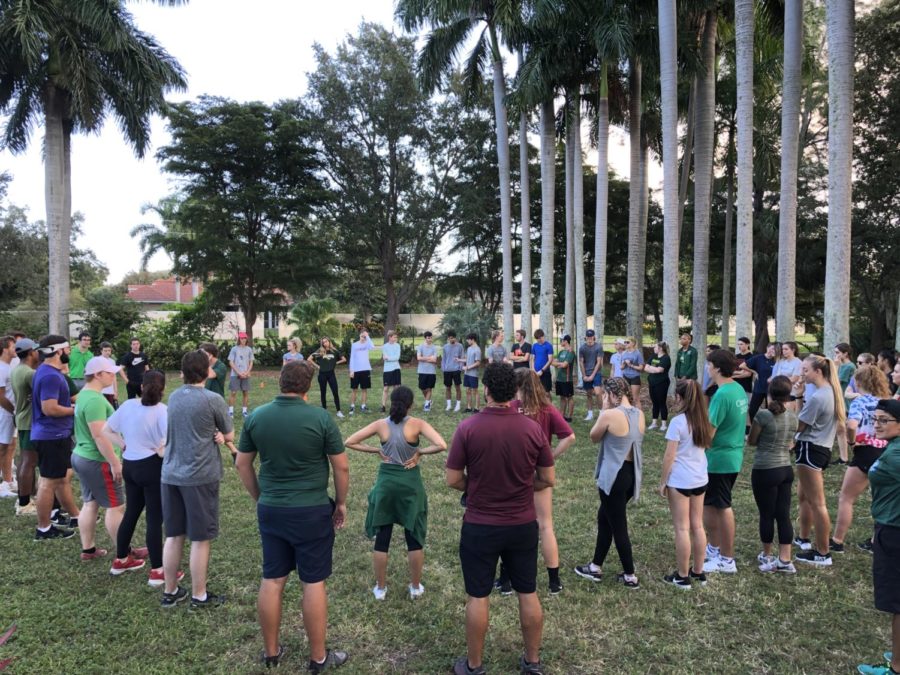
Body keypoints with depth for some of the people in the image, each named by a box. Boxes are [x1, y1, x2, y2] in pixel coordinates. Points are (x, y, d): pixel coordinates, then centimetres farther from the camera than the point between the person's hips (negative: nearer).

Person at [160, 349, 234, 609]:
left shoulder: (173, 397, 6)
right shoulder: (213, 400, -12)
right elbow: (230, 436, -4)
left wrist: (214, 435, -3)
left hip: (170, 475, 6)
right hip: (200, 476, -6)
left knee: (173, 536, 15)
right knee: (200, 539, 5)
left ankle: (170, 592, 26)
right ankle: (199, 596, 16)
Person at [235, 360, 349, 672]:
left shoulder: (256, 417, -2)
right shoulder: (321, 418, -14)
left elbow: (242, 464, 6)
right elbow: (341, 467, -8)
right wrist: (341, 503, 7)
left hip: (270, 511, 4)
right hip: (312, 511, -4)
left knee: (271, 581, 15)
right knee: (314, 583, 7)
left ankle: (270, 652, 29)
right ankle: (318, 657, 20)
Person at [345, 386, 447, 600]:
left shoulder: (381, 424, -5)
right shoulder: (417, 424, -11)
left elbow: (349, 442, -4)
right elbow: (441, 445, -23)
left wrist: (376, 450, -1)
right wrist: (420, 452, -9)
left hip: (385, 483, 1)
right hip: (410, 483, -1)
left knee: (381, 538, 14)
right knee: (414, 537, 15)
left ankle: (380, 588, 25)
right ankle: (415, 587, 26)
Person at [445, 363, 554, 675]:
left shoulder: (468, 428, -16)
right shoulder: (533, 429, -10)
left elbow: (453, 480, -10)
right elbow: (548, 479, -1)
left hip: (479, 526, -2)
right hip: (524, 525, 2)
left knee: (478, 596, 13)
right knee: (528, 593, 17)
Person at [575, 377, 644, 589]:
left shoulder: (610, 415, -20)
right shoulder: (639, 414, 2)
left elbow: (594, 437, -4)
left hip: (614, 476, -8)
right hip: (632, 474, 9)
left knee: (618, 527, 7)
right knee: (604, 517, 22)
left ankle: (630, 576, 20)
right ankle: (595, 567, 33)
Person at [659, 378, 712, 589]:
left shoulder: (678, 421, -17)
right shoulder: (703, 420, 4)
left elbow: (669, 456, -15)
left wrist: (663, 481, -6)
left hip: (680, 481, -7)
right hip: (700, 479, 7)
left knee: (682, 529, 1)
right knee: (697, 526, 15)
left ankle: (682, 577, 10)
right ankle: (698, 572, 25)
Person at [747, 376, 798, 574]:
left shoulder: (763, 415, -16)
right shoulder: (792, 417, 2)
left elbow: (752, 441, -4)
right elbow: (790, 443, 15)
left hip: (765, 470, -6)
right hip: (786, 469, 6)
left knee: (767, 514, 8)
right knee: (783, 515, 9)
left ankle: (767, 556, 23)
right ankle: (785, 560, 12)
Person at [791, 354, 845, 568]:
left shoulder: (817, 396, -22)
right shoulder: (830, 391, 9)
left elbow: (798, 425, -17)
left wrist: (795, 397, -12)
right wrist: (801, 397, 0)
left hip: (810, 449, -11)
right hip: (822, 448, 11)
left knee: (816, 503, -3)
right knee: (803, 496, 22)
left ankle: (822, 554, 4)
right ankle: (803, 539, 36)